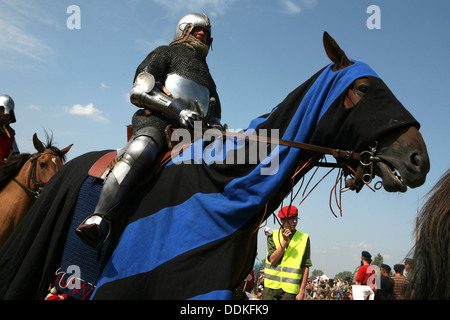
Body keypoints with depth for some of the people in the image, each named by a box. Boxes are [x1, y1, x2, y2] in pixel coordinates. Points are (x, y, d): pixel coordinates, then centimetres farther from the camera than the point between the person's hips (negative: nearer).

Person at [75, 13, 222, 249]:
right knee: (139, 153, -40)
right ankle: (99, 221, -53)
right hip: (157, 119, -8)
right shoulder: (165, 54, 20)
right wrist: (177, 109, -10)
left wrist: (217, 130, 8)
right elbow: (140, 91, 2)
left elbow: (214, 120, 34)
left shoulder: (207, 78, 38)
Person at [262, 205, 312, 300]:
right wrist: (285, 241, -12)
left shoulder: (304, 238, 2)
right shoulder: (273, 236, 6)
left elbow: (306, 267, 1)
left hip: (290, 289, -1)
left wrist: (302, 291, -4)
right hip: (271, 286, 1)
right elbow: (272, 260, -6)